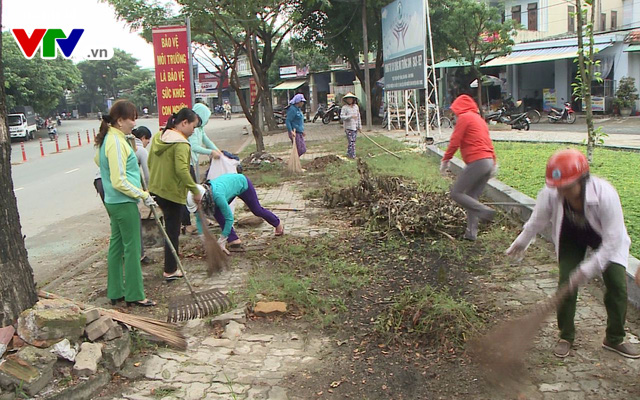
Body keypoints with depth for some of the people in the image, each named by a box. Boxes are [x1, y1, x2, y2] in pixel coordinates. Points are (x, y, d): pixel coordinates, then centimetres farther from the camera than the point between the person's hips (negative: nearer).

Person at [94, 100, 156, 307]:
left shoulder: (107, 139, 10)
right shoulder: (117, 143, -20)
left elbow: (98, 160, 30)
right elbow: (119, 182, -23)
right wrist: (143, 195, -17)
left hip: (113, 202, 10)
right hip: (124, 203, -10)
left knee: (116, 245, 15)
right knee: (132, 248, -1)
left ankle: (115, 292, 24)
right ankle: (134, 295, 8)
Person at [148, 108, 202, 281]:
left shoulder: (158, 137, 9)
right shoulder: (181, 143, -19)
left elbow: (150, 162, 15)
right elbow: (182, 170, -29)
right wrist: (195, 190, -23)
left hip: (156, 189, 8)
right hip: (172, 193, -8)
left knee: (170, 228, 22)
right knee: (172, 232, 3)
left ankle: (171, 266, 30)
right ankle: (170, 271, 12)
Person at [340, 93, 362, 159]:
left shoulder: (356, 106, 10)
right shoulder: (344, 107, -7)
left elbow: (358, 117, 15)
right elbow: (342, 117, -16)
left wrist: (360, 126, 15)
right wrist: (351, 116, -26)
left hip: (355, 127, 6)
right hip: (348, 127, -6)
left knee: (353, 141, 9)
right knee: (351, 141, -8)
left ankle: (349, 153, 20)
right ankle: (352, 155, -2)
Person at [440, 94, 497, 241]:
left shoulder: (464, 117, -2)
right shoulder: (479, 119, 24)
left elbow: (455, 141, -7)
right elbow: (488, 141, 23)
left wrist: (445, 160, 1)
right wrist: (494, 162, 25)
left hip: (476, 162, -9)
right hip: (488, 161, 9)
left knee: (456, 193, -4)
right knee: (471, 197, 12)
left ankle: (485, 211, -16)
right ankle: (471, 232, 9)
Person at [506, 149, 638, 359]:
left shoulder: (605, 195, -39)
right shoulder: (550, 194, -33)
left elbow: (612, 240, -33)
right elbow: (537, 221, -10)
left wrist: (588, 269, -35)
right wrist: (521, 242, 4)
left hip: (606, 240, -1)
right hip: (570, 237, 1)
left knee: (617, 284, -8)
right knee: (566, 284, -8)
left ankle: (615, 339, 12)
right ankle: (566, 336, 12)